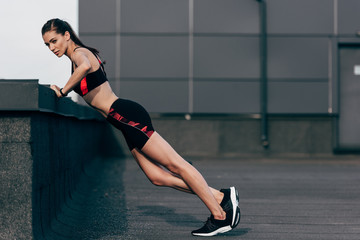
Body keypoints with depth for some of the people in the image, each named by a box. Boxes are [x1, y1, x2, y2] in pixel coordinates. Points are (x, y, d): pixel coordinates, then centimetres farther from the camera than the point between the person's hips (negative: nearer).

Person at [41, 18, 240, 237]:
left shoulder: (79, 53, -9)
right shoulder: (82, 54, 20)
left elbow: (85, 66, -34)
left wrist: (63, 91, -22)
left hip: (126, 115, -10)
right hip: (125, 119, 10)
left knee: (175, 165, -5)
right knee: (158, 176, 7)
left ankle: (219, 214, 0)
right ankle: (220, 197, 9)